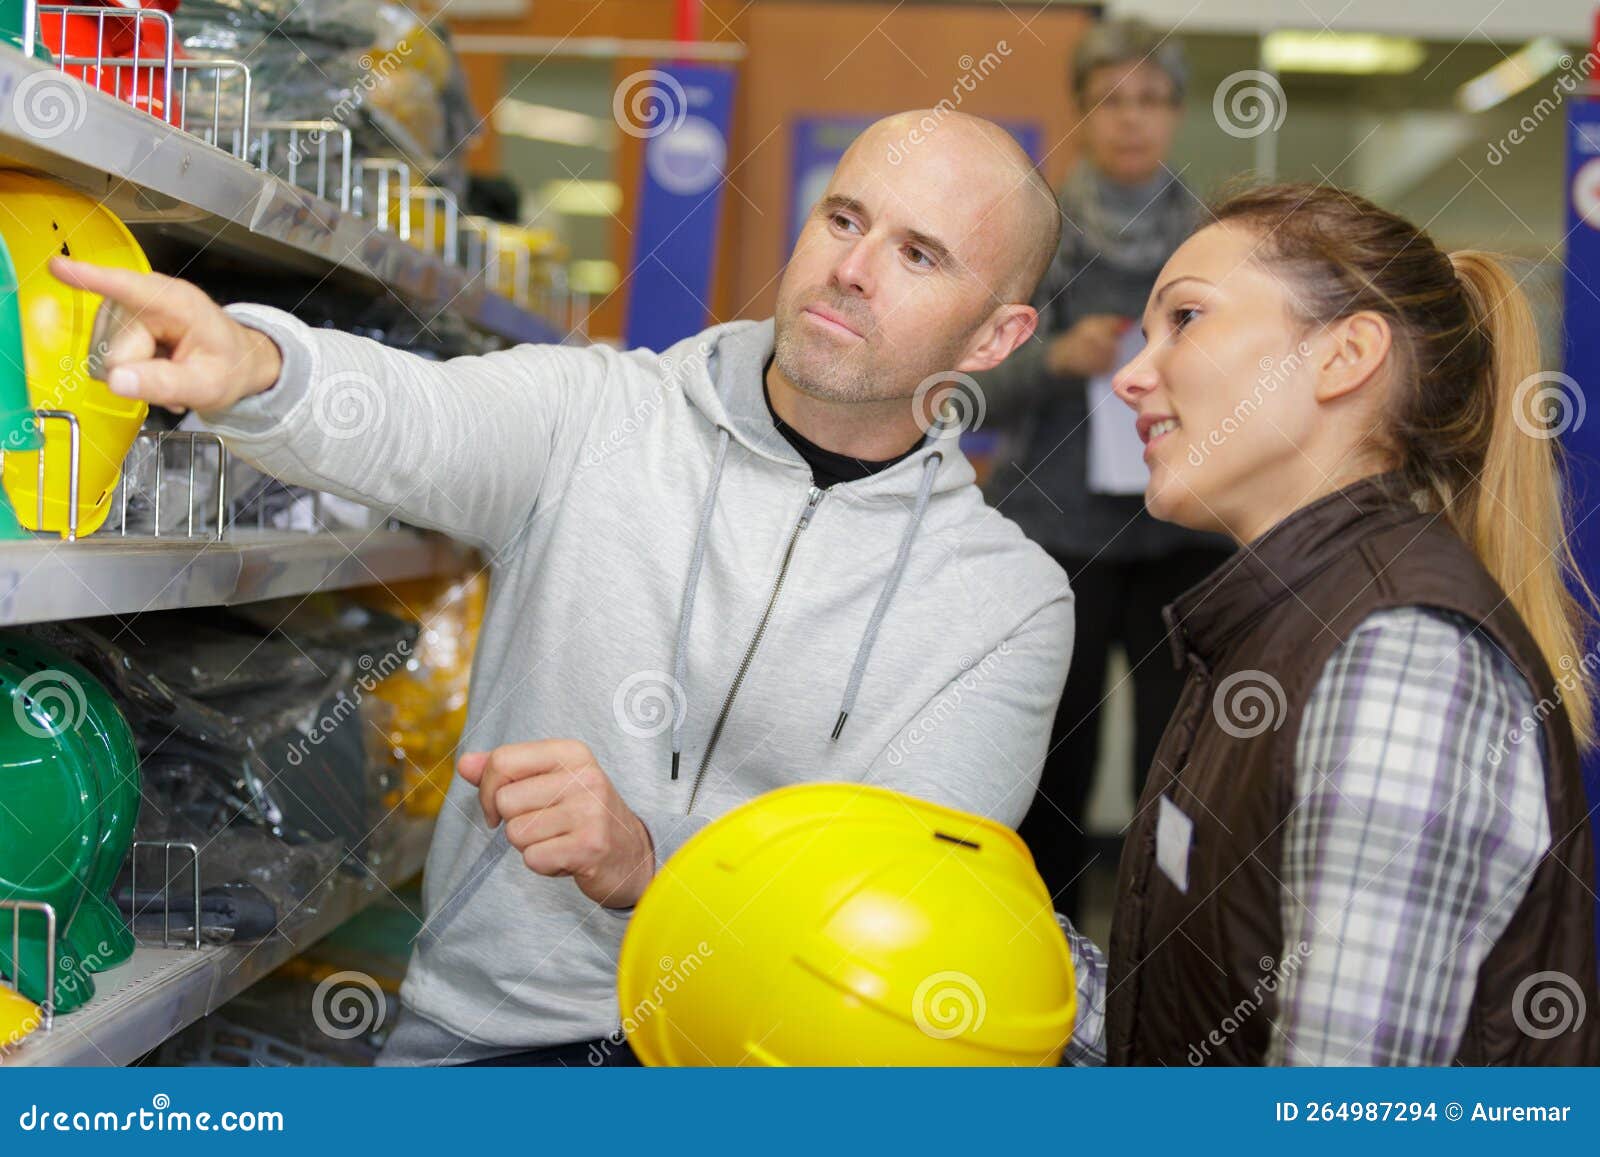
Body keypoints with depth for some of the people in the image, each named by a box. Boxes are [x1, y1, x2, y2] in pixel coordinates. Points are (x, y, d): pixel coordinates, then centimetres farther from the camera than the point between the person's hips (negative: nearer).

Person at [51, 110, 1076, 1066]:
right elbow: (407, 421, -15)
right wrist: (254, 364, -40)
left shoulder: (1011, 600, 2)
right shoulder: (596, 413, 5)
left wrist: (645, 863, -25)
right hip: (488, 1035, 1)